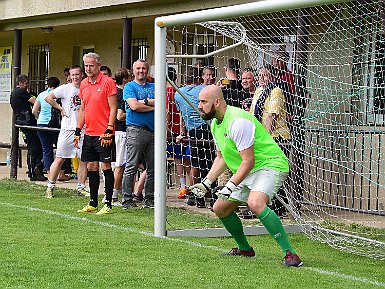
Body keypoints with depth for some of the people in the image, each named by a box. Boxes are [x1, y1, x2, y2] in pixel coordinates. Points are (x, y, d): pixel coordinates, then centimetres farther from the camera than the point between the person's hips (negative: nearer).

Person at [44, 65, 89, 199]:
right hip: (68, 128, -4)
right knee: (60, 159, -2)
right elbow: (48, 97, -8)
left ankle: (81, 188, 14)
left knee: (84, 160, 4)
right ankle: (50, 187, 5)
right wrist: (60, 109, -6)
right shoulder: (65, 88, -3)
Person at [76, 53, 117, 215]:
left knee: (105, 166, -5)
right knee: (91, 167, 10)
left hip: (104, 134, -7)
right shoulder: (84, 84, 13)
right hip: (89, 133, 7)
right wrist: (78, 131, 16)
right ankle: (92, 204, 17)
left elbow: (113, 108, -10)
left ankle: (108, 205, -2)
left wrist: (109, 130, -16)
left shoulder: (108, 82, -8)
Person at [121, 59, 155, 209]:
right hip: (136, 130, -5)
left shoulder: (154, 87, 18)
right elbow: (134, 106, -11)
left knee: (152, 168, 6)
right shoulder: (129, 87, 4)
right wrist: (153, 106, -3)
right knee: (131, 167, -6)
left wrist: (143, 102, -8)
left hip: (153, 131, 5)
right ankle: (126, 200, -3)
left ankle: (149, 199, 13)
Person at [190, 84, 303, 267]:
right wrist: (206, 183, 11)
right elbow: (221, 158, 20)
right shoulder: (215, 123, 8)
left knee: (255, 203, -35)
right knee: (220, 208, 12)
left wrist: (230, 186, -28)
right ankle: (244, 249, 32)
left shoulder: (237, 121, -24)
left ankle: (289, 253, -31)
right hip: (246, 172, 10)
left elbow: (248, 161, -26)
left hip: (270, 165, -10)